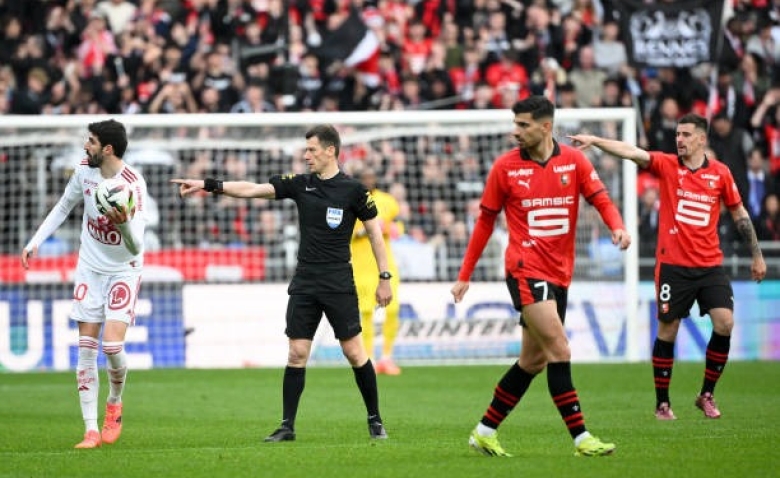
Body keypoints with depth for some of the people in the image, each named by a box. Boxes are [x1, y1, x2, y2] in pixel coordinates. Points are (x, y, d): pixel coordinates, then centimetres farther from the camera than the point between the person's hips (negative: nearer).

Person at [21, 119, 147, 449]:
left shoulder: (133, 185, -23)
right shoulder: (84, 171, -6)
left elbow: (136, 247, -28)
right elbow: (63, 207, 13)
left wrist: (124, 223, -48)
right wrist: (35, 242, 7)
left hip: (123, 270, -4)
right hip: (89, 269, 5)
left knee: (112, 344, -17)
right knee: (86, 348, -2)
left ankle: (114, 403, 14)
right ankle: (91, 430, 2)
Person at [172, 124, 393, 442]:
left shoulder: (352, 189, -3)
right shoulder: (299, 185, 7)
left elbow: (374, 231, 2)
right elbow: (252, 189, 3)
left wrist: (384, 278, 0)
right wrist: (207, 185, -5)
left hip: (339, 283, -4)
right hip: (304, 282, 4)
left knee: (354, 351, -3)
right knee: (296, 353, 0)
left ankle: (375, 420, 11)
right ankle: (287, 427, 3)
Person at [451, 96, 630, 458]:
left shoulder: (574, 161, 3)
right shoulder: (505, 167, -2)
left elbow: (601, 199, -2)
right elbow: (485, 220, 5)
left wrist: (617, 226, -25)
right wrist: (465, 275, 6)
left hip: (560, 274, 5)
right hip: (525, 269, -5)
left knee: (533, 361, 11)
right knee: (559, 350, -16)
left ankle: (485, 431, 23)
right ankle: (580, 438, -15)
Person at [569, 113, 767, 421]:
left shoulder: (720, 173, 3)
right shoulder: (666, 165, -1)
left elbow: (739, 214, 13)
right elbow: (632, 153, -16)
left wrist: (757, 255, 15)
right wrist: (594, 141, -31)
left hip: (710, 264, 1)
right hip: (673, 265, -1)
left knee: (724, 323, -11)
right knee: (667, 330, 1)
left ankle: (707, 395, 6)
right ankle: (662, 403, 13)